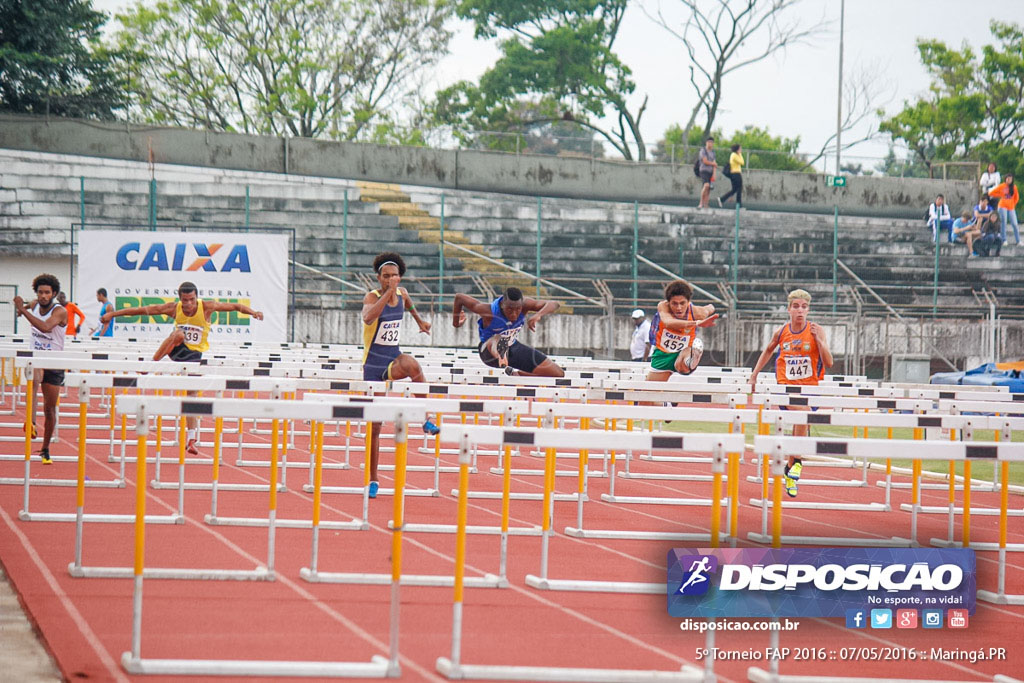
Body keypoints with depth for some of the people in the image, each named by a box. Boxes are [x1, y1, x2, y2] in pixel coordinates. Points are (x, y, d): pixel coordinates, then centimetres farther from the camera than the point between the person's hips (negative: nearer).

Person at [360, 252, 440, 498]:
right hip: (373, 362, -3)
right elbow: (368, 318, -36)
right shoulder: (372, 296, -12)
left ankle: (425, 419, -24)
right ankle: (373, 480, 12)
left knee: (411, 365, -37)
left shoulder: (402, 293, 3)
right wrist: (389, 292, -36)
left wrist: (419, 320, 39)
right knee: (374, 424, 1)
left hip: (393, 358, 3)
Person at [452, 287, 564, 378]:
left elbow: (553, 304, -31)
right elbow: (459, 297, -21)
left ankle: (515, 374, 15)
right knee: (497, 341, -44)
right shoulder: (489, 311, -32)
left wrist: (538, 315, -52)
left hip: (513, 348, 5)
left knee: (558, 374, -1)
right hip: (488, 351, -5)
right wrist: (455, 322, -4)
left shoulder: (524, 304, -25)